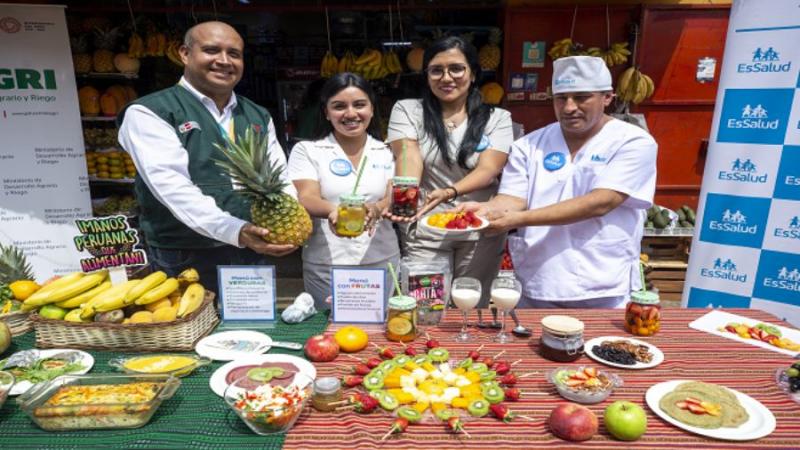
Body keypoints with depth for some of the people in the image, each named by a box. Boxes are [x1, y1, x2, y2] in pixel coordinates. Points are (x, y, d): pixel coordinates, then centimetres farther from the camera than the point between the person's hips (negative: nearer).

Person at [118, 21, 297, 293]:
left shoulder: (259, 117, 12)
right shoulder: (149, 113, -5)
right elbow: (173, 187, -18)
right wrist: (236, 231, -30)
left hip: (252, 256, 5)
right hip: (184, 262, -5)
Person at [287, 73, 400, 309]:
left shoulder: (387, 152, 7)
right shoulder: (306, 150, 0)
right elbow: (306, 199, -10)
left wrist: (375, 209, -24)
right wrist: (332, 211, -32)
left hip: (382, 261, 2)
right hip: (325, 265, -2)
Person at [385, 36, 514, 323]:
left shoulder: (497, 118, 2)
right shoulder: (407, 110, 2)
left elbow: (488, 170, -11)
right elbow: (409, 159, -12)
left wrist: (449, 193, -31)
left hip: (480, 232, 1)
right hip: (426, 232, 0)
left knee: (473, 308, 12)